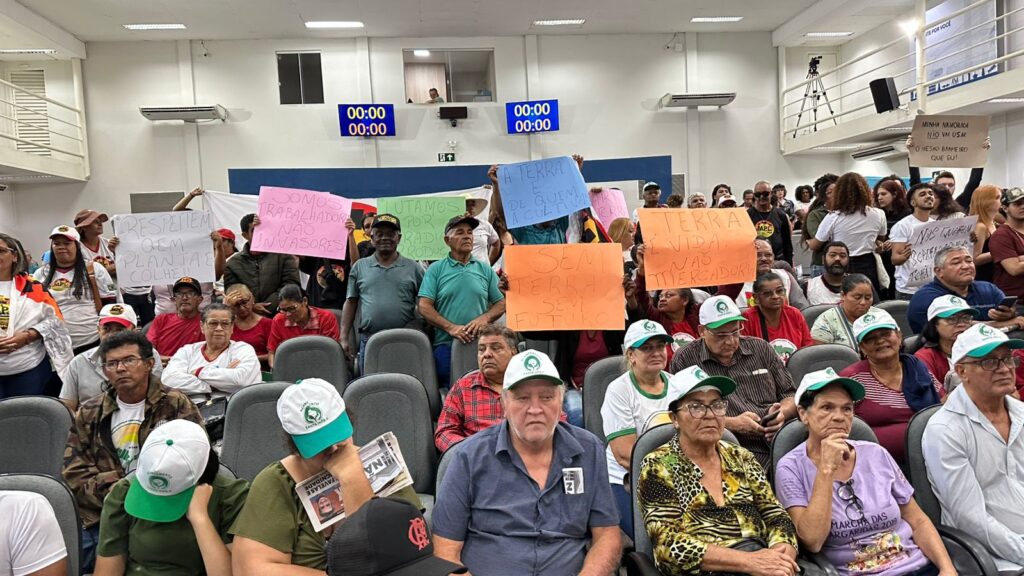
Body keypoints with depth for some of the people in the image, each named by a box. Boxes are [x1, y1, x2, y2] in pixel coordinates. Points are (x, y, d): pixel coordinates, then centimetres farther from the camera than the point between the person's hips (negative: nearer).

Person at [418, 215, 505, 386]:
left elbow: (501, 303, 10)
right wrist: (451, 327, -15)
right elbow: (424, 307, -3)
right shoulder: (436, 269, 4)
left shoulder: (485, 269, 12)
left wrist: (484, 318, -11)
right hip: (446, 346, -2)